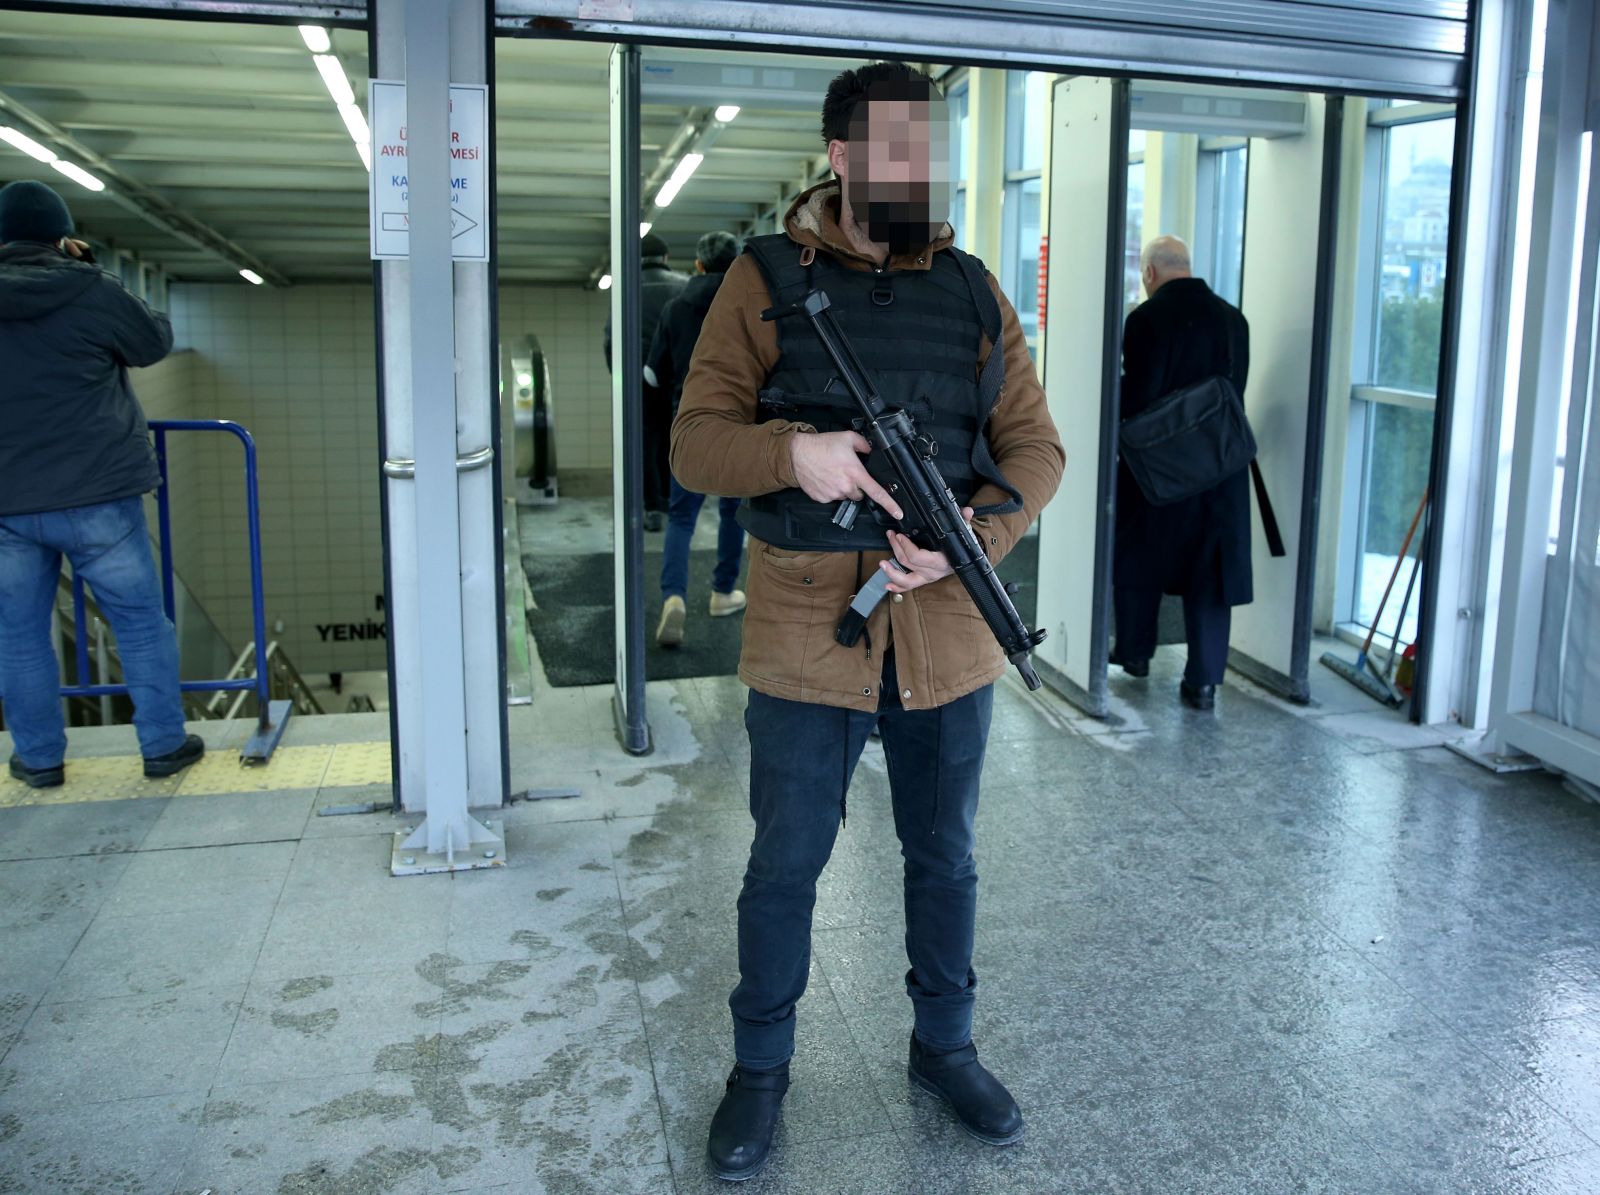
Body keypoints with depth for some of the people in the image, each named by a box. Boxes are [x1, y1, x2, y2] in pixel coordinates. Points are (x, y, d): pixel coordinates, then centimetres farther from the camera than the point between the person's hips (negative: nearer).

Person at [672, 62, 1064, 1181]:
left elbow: (1034, 447, 4)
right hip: (808, 629, -2)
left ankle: (946, 1045, 39)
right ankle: (760, 1067, 32)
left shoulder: (973, 292, 5)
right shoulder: (766, 280, -2)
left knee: (945, 857, 17)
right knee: (785, 866, 10)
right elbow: (696, 439, -5)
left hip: (948, 630, 3)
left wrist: (974, 534, -15)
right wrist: (792, 453, -25)